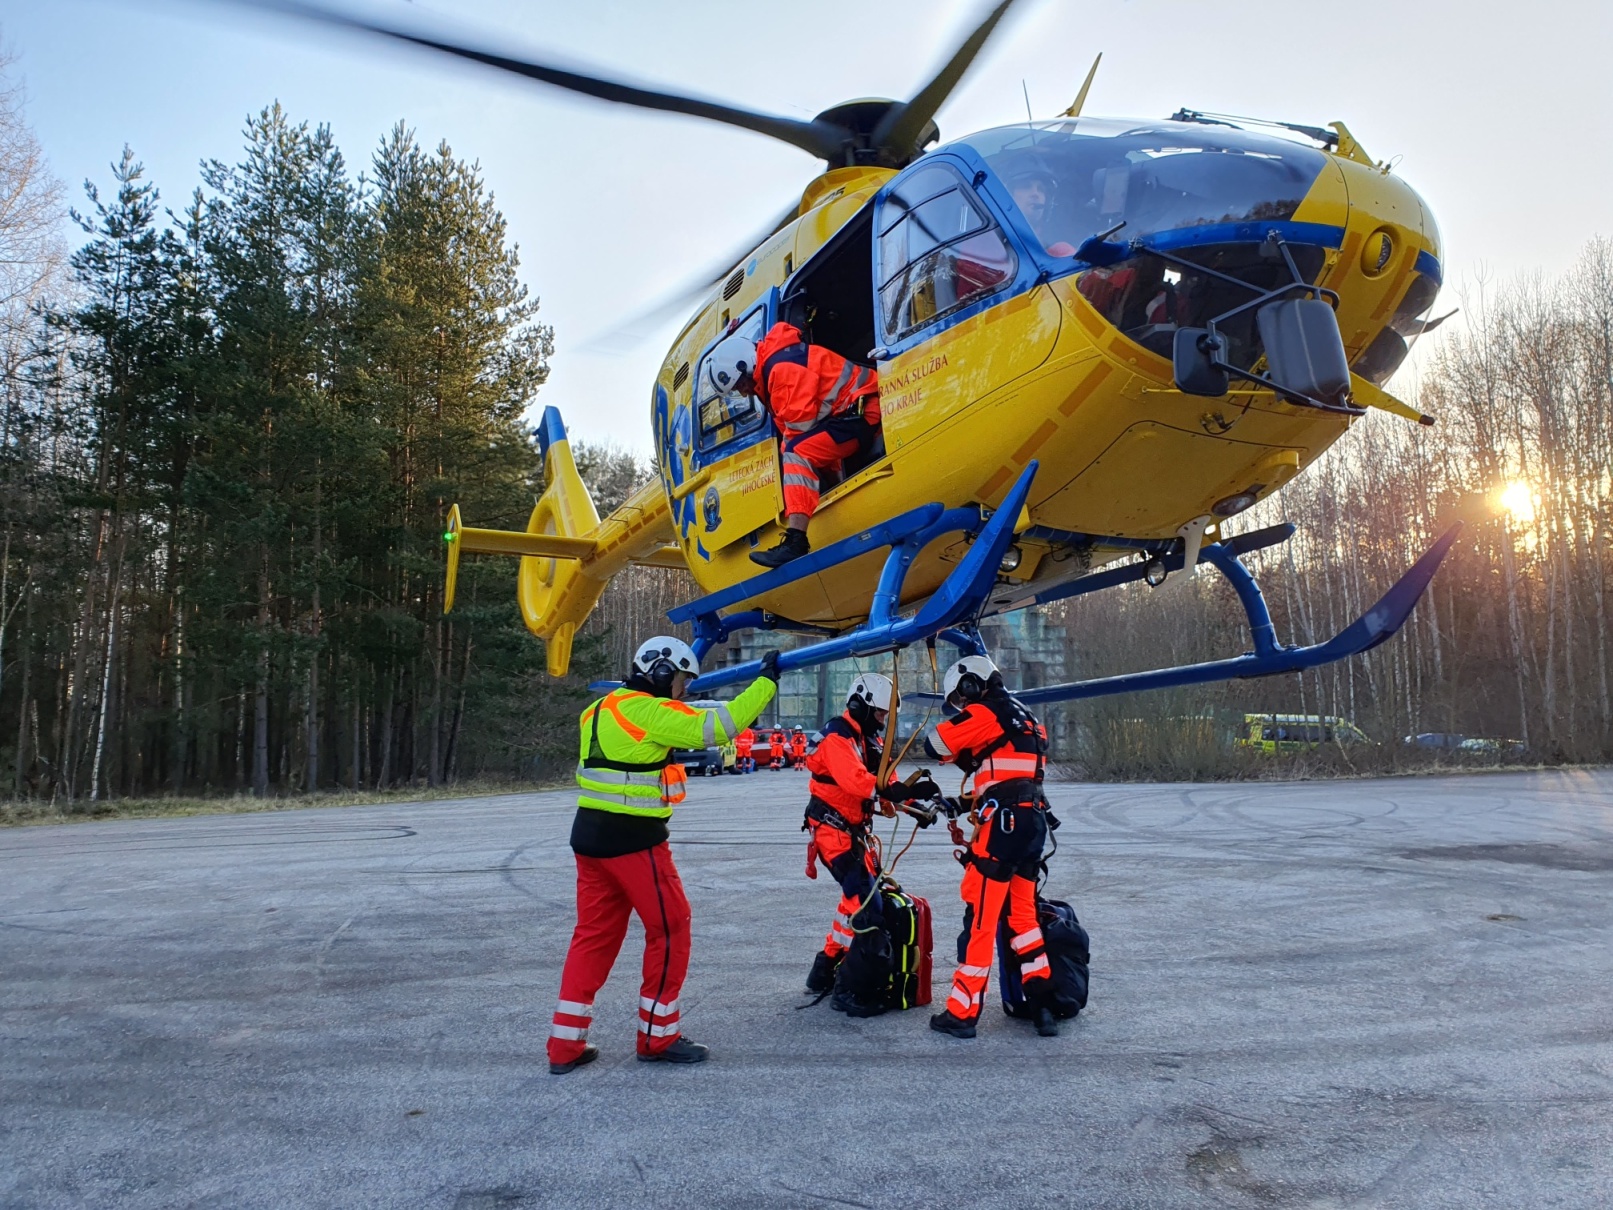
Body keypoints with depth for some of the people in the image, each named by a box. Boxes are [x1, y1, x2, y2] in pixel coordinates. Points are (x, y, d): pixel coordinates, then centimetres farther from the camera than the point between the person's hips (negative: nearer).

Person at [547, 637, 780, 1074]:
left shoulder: (602, 709, 14)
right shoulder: (651, 711, -13)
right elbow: (717, 725, -17)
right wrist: (767, 679, -10)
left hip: (590, 834, 9)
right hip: (633, 840, -9)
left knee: (594, 934, 13)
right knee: (670, 929, 5)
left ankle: (566, 1043, 15)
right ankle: (658, 1036, 15)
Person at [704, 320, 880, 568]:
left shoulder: (782, 367, -19)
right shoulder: (768, 374, 16)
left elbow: (800, 424, -23)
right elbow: (791, 427, 17)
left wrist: (787, 452, -6)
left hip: (861, 410, -12)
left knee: (797, 454, -24)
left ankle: (795, 541, -35)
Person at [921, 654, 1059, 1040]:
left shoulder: (986, 713, -5)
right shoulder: (1025, 719, 23)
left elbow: (935, 744, -8)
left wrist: (962, 755, 11)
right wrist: (972, 803, 20)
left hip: (1005, 821, -9)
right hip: (1034, 820, 9)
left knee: (981, 917, -4)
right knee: (1022, 912, 16)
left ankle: (961, 1012, 0)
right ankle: (1043, 1004, 15)